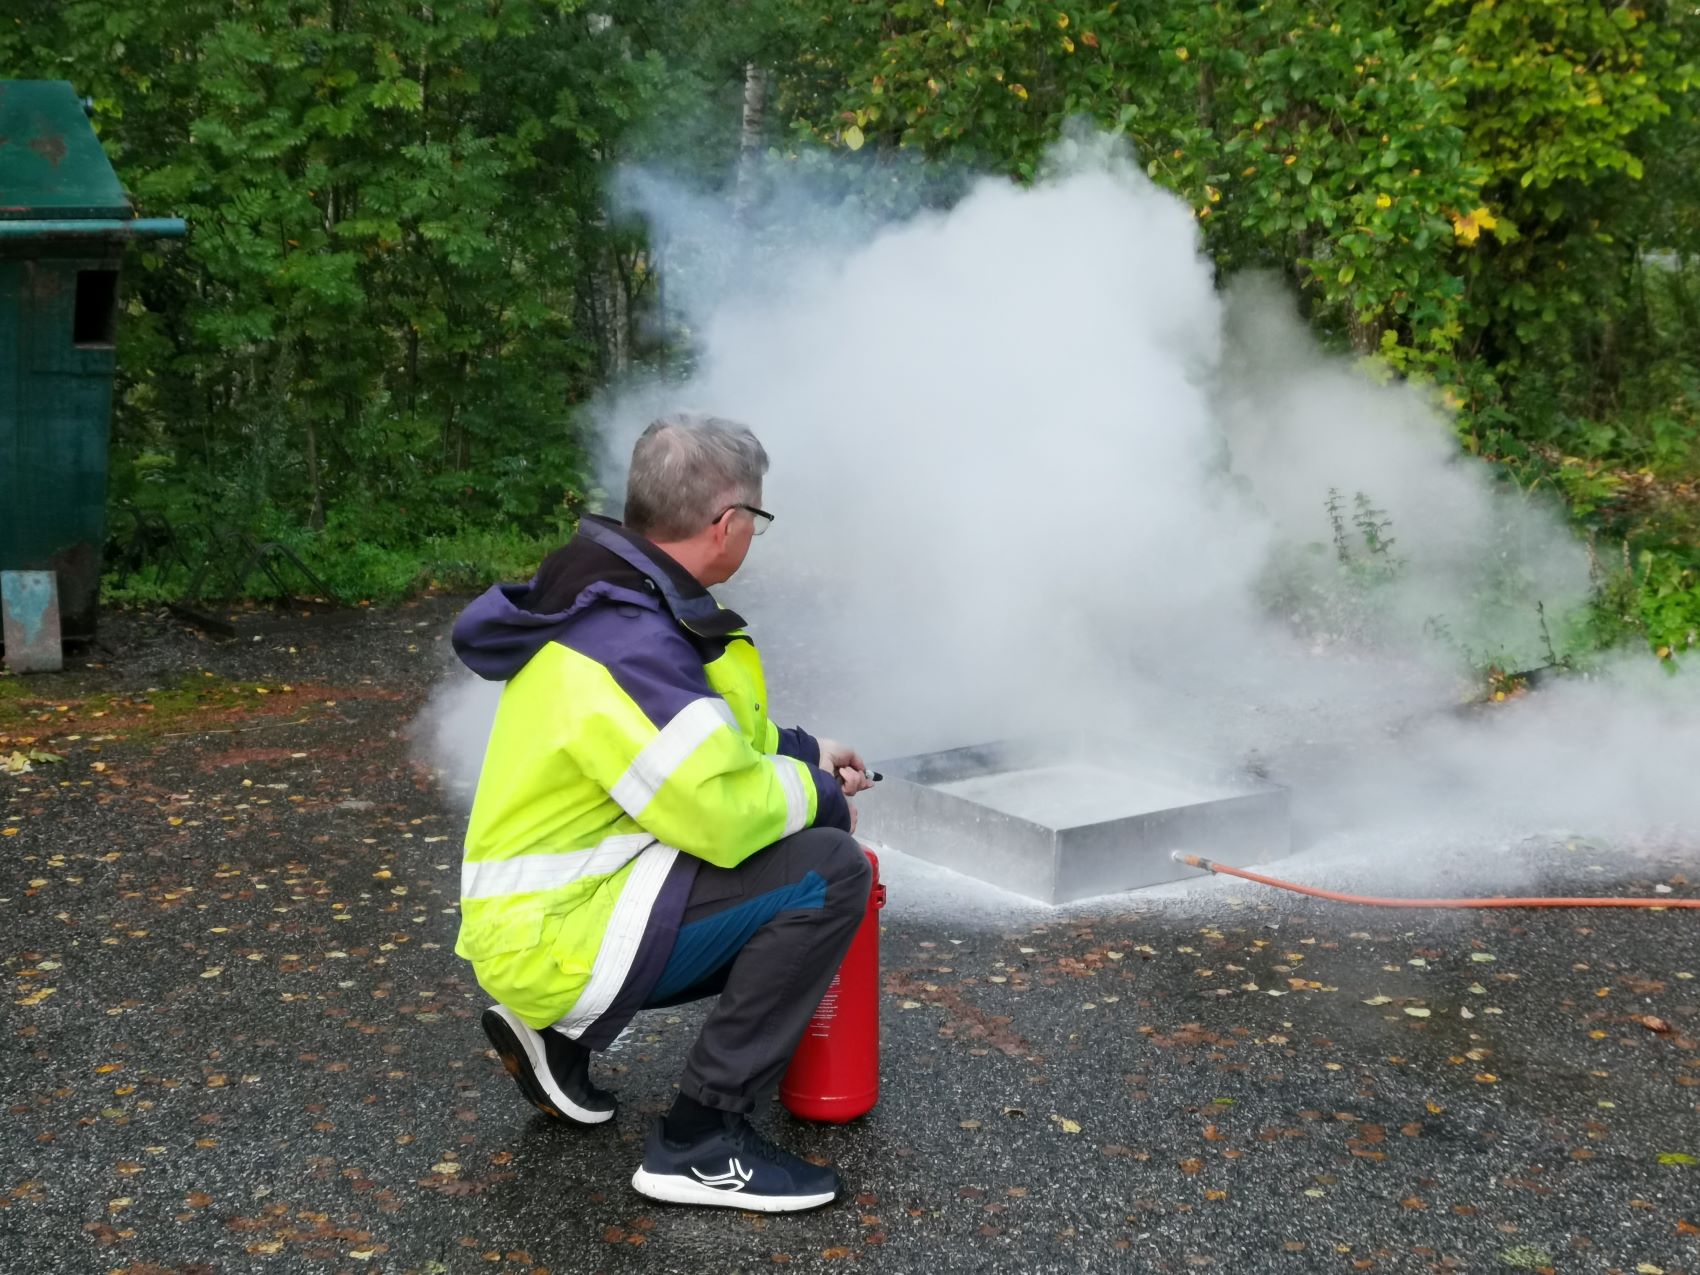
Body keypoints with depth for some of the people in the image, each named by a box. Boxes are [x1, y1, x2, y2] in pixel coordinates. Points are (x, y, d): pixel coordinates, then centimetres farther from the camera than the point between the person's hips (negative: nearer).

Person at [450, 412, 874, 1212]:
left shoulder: (615, 602, 6)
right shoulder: (627, 647, -25)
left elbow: (699, 747, 20)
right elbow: (727, 811, -29)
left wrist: (802, 755, 12)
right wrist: (819, 796, -10)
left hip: (544, 906, 10)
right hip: (556, 936, -10)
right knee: (828, 873, -18)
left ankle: (562, 1033, 21)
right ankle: (700, 1144, -10)